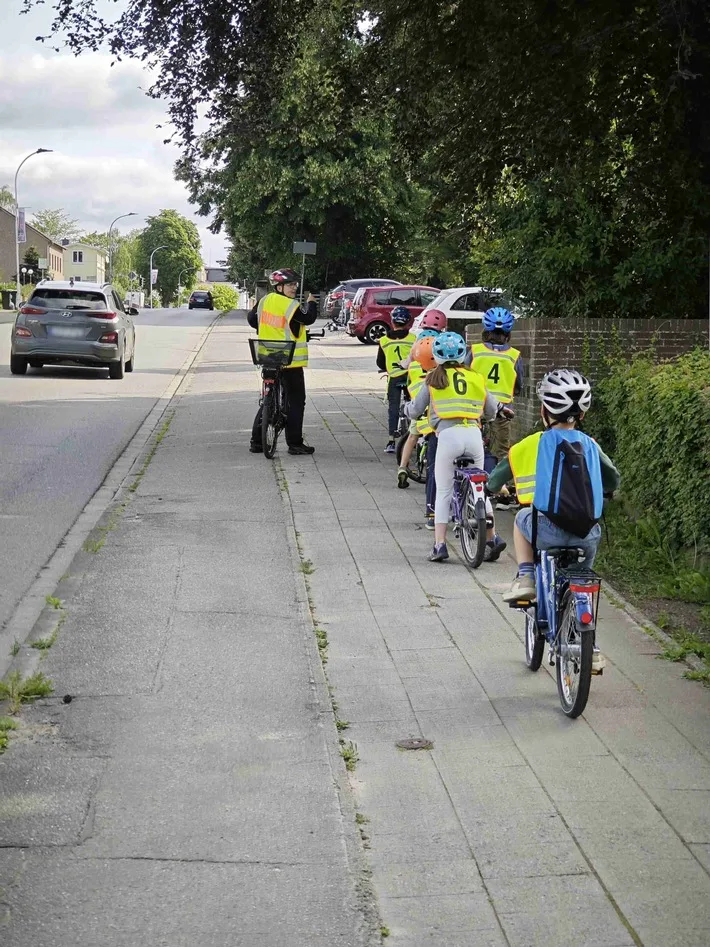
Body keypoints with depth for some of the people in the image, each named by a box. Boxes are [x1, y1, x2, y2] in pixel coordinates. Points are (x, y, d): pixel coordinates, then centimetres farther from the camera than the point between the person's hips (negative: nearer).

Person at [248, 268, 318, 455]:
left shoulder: (264, 301, 5)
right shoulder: (291, 306, -16)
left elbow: (251, 319, 15)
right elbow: (309, 319, -13)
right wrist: (311, 303, 4)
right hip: (290, 360, -7)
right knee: (296, 401, 1)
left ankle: (256, 441, 13)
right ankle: (295, 443, 0)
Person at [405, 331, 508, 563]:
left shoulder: (434, 380, 9)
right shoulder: (475, 378, 16)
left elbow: (415, 411, 14)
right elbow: (492, 411, 25)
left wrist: (407, 409, 37)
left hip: (448, 434, -3)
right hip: (474, 434, 3)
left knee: (443, 492, 7)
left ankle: (439, 545, 2)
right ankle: (492, 538, 14)